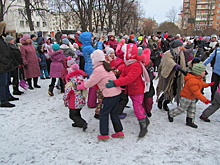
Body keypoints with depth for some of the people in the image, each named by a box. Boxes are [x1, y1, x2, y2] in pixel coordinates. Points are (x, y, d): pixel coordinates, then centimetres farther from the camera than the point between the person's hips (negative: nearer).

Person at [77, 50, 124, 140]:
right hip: (116, 92, 9)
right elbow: (93, 80, 18)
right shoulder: (105, 66, 14)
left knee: (103, 114, 6)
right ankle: (119, 131, 24)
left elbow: (91, 82, -8)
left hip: (109, 94, -9)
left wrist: (80, 87, 7)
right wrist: (83, 84, 14)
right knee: (114, 113, 18)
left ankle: (104, 134, 14)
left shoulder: (98, 70, -15)